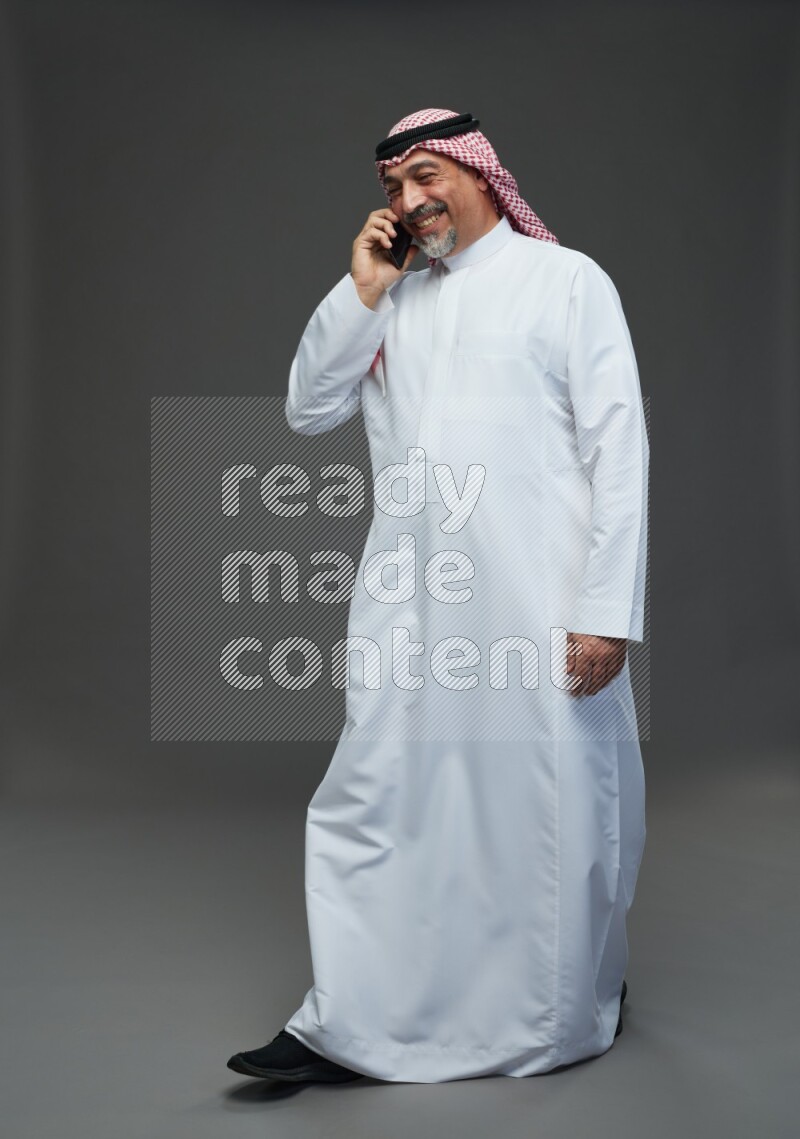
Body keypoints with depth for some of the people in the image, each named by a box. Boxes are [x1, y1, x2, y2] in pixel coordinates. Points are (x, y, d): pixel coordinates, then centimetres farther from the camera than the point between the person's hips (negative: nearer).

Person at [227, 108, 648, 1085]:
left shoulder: (567, 281, 1)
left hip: (539, 605, -4)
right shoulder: (389, 300, 16)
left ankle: (568, 1013, 28)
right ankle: (346, 1026, 12)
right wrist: (361, 290, 1)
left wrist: (608, 608, -12)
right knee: (370, 804, 3)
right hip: (407, 607, 4)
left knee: (550, 811, 6)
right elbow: (308, 411, 10)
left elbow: (618, 447, -5)